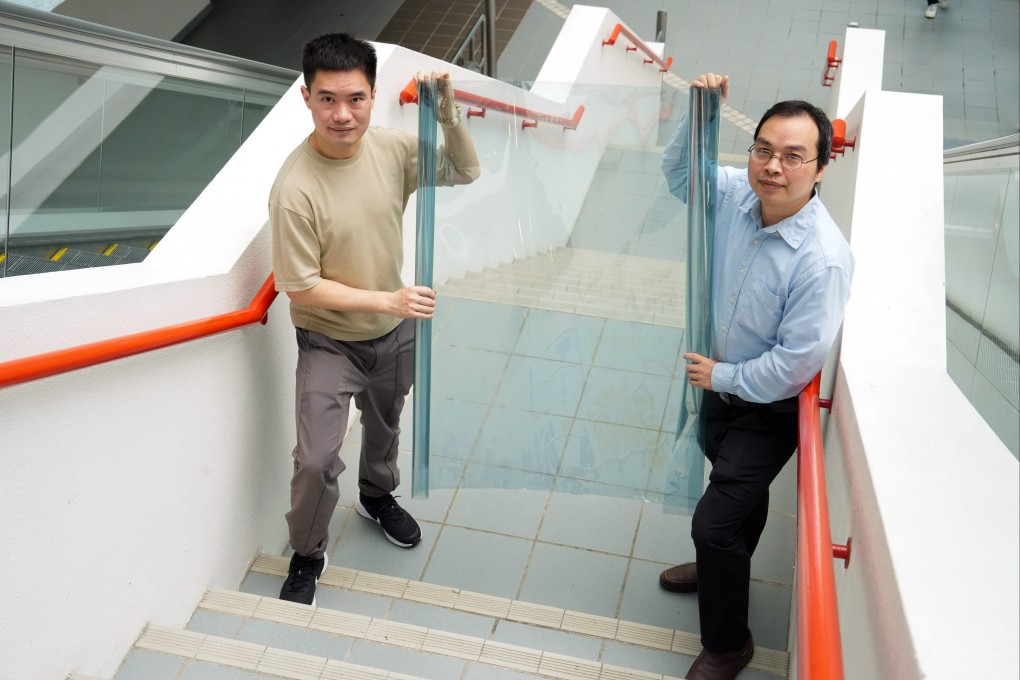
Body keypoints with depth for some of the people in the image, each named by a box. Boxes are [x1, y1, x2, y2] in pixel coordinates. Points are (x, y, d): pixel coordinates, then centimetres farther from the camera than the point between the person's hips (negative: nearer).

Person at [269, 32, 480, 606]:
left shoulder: (392, 148, -14)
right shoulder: (296, 188, -29)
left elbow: (466, 172, -2)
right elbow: (301, 286, -23)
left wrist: (447, 109, -19)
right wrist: (387, 300, -25)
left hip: (395, 333, 5)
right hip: (329, 342, -5)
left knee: (385, 426, 27)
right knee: (317, 461, -11)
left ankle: (378, 496, 58)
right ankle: (308, 557, 18)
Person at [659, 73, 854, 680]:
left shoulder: (824, 259, -32)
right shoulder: (737, 196, -14)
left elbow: (797, 362, -28)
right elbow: (680, 173, 6)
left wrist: (723, 375, -15)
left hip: (771, 408, -6)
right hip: (724, 385, 7)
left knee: (714, 520, -5)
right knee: (741, 491, 29)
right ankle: (723, 568, 56)